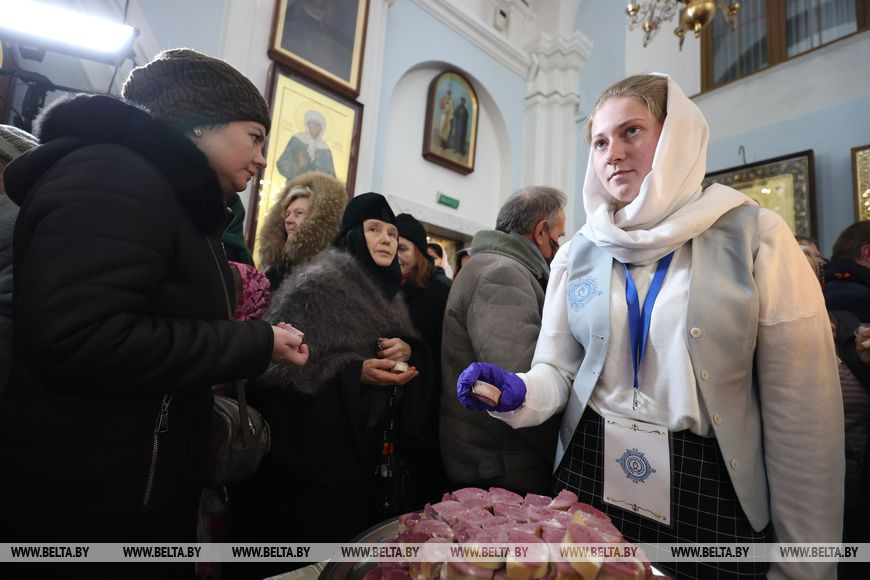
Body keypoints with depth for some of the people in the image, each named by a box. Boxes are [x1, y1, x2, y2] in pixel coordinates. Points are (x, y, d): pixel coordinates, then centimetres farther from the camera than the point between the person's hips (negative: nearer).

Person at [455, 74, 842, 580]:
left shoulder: (756, 235, -8)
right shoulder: (578, 253, -1)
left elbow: (802, 408, -7)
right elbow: (557, 369, 1)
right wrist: (518, 393, -21)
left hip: (711, 493, -1)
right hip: (588, 478, 3)